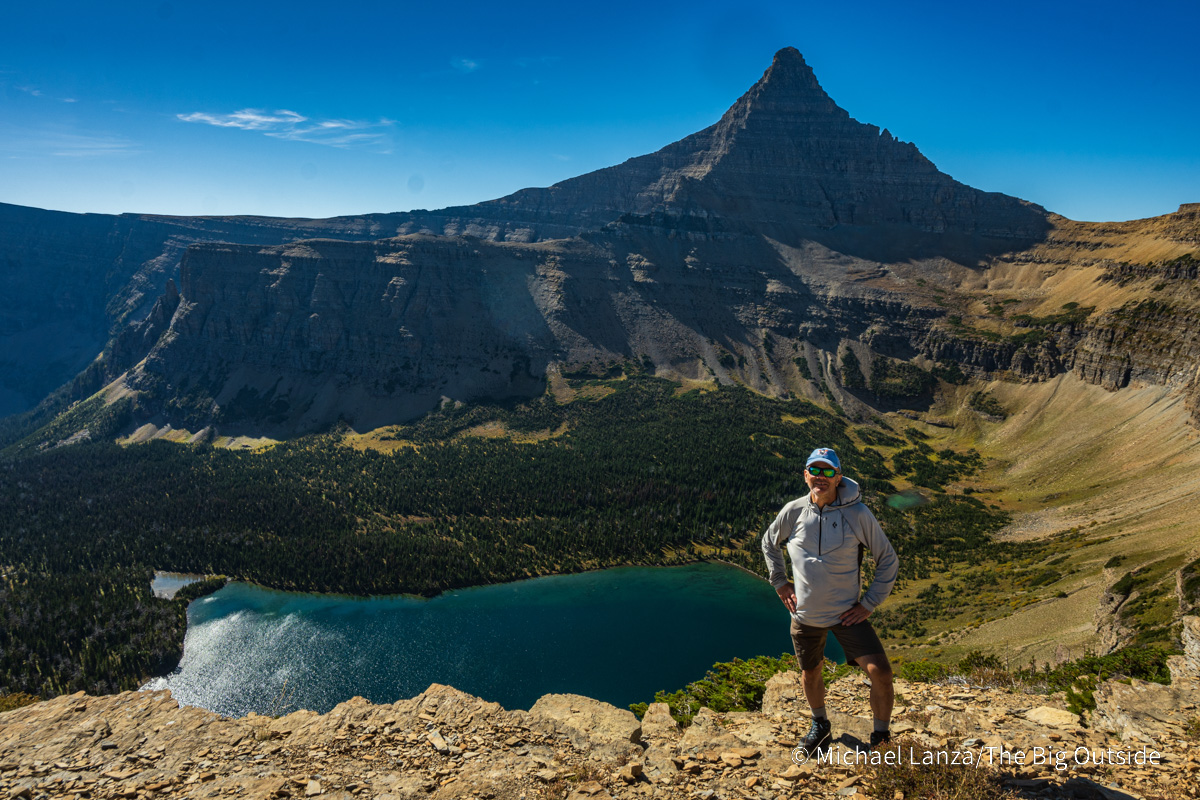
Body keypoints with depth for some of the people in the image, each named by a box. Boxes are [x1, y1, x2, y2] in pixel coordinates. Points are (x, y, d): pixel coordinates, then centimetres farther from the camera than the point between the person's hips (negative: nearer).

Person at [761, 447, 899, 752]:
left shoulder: (858, 514, -14)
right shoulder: (793, 512, -8)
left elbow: (888, 560, -3)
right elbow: (769, 544, 13)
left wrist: (869, 603, -6)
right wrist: (780, 583, 6)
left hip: (847, 613, -2)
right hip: (804, 615, 2)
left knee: (880, 672, -14)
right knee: (810, 674, 18)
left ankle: (881, 736, 12)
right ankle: (820, 724, 48)